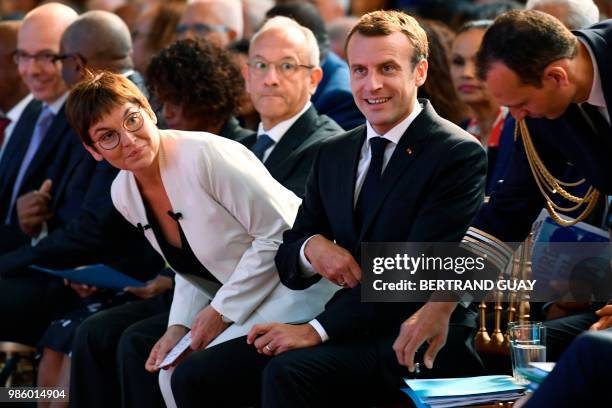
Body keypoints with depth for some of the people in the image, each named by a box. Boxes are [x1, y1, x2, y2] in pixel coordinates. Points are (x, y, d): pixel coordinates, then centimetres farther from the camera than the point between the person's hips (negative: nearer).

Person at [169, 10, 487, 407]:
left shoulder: (460, 154, -7)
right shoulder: (334, 155, 15)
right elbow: (288, 267, 17)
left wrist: (317, 329, -18)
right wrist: (311, 247, -8)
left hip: (421, 341, -7)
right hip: (353, 327, 7)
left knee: (289, 373, -32)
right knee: (194, 376, -10)